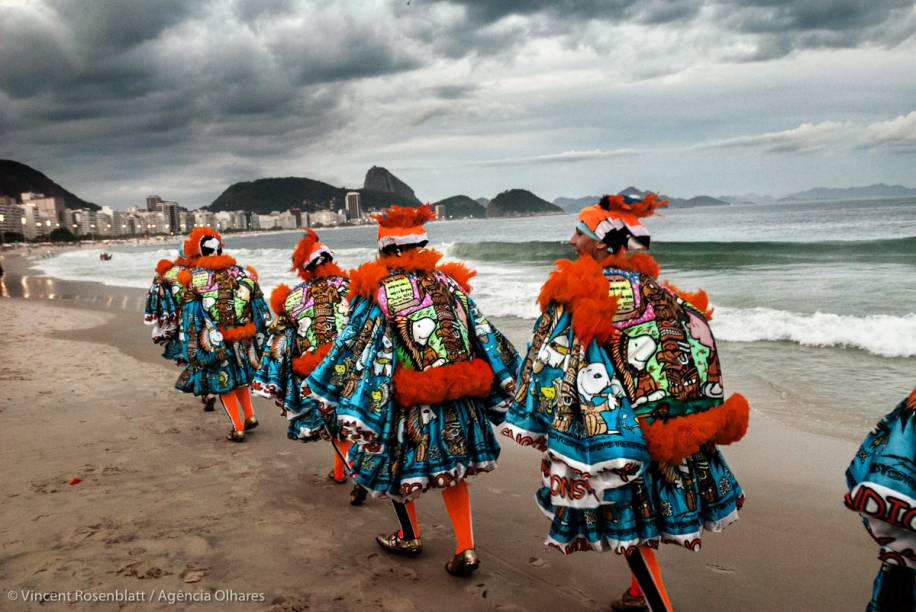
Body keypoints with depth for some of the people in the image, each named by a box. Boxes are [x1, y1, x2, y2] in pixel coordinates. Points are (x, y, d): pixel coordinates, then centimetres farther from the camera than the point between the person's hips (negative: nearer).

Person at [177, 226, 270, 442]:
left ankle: (238, 428, 14)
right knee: (240, 376, 26)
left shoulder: (193, 279, -8)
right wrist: (260, 336, 15)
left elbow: (190, 318, -7)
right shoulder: (241, 272, 2)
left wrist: (191, 351, -2)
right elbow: (259, 308, 6)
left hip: (215, 343, -4)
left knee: (224, 383, 10)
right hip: (245, 338, 4)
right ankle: (250, 416, 29)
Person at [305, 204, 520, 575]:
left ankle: (410, 537, 36)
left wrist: (325, 389, 1)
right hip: (459, 399, 4)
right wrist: (501, 382, 14)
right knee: (451, 467, 18)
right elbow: (483, 334, 4)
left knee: (394, 465, 20)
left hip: (408, 405, -4)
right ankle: (466, 548, 14)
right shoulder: (449, 282, 3)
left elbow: (355, 345, -9)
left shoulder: (376, 290, -8)